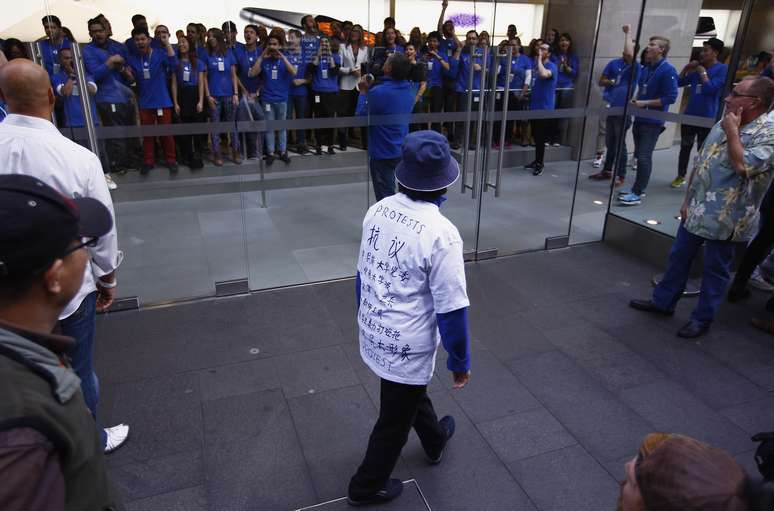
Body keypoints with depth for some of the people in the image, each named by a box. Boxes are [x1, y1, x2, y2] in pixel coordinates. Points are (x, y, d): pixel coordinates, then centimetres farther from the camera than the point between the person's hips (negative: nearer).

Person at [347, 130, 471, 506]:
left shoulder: (378, 210, -8)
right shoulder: (441, 234, -28)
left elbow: (363, 274, 4)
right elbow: (451, 309, -21)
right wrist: (460, 362, -5)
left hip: (373, 333, 7)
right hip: (406, 346, -7)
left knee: (412, 392, 32)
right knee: (395, 419, 18)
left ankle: (435, 441, 59)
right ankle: (366, 486, 40)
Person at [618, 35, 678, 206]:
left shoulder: (668, 70, -13)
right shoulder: (646, 68, 11)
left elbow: (670, 97, -17)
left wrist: (645, 103, -18)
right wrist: (635, 100, 6)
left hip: (653, 121, -8)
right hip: (640, 118, 8)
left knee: (644, 157, -7)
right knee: (639, 155, 14)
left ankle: (637, 193, -3)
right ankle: (638, 188, 25)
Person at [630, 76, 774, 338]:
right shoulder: (723, 124, 8)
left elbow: (743, 166, -29)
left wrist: (733, 132, -17)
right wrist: (687, 199, 8)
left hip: (726, 217, -7)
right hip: (697, 209, 7)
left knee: (715, 269, 7)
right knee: (679, 257, 16)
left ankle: (702, 319, 21)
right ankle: (663, 301, 32)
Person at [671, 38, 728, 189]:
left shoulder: (722, 69, -7)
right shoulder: (697, 68, 10)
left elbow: (710, 88, -18)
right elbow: (678, 83, 11)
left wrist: (702, 72, -12)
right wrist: (686, 68, -1)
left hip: (707, 118, -6)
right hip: (689, 115, 6)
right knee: (685, 148, 14)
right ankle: (681, 176, 28)